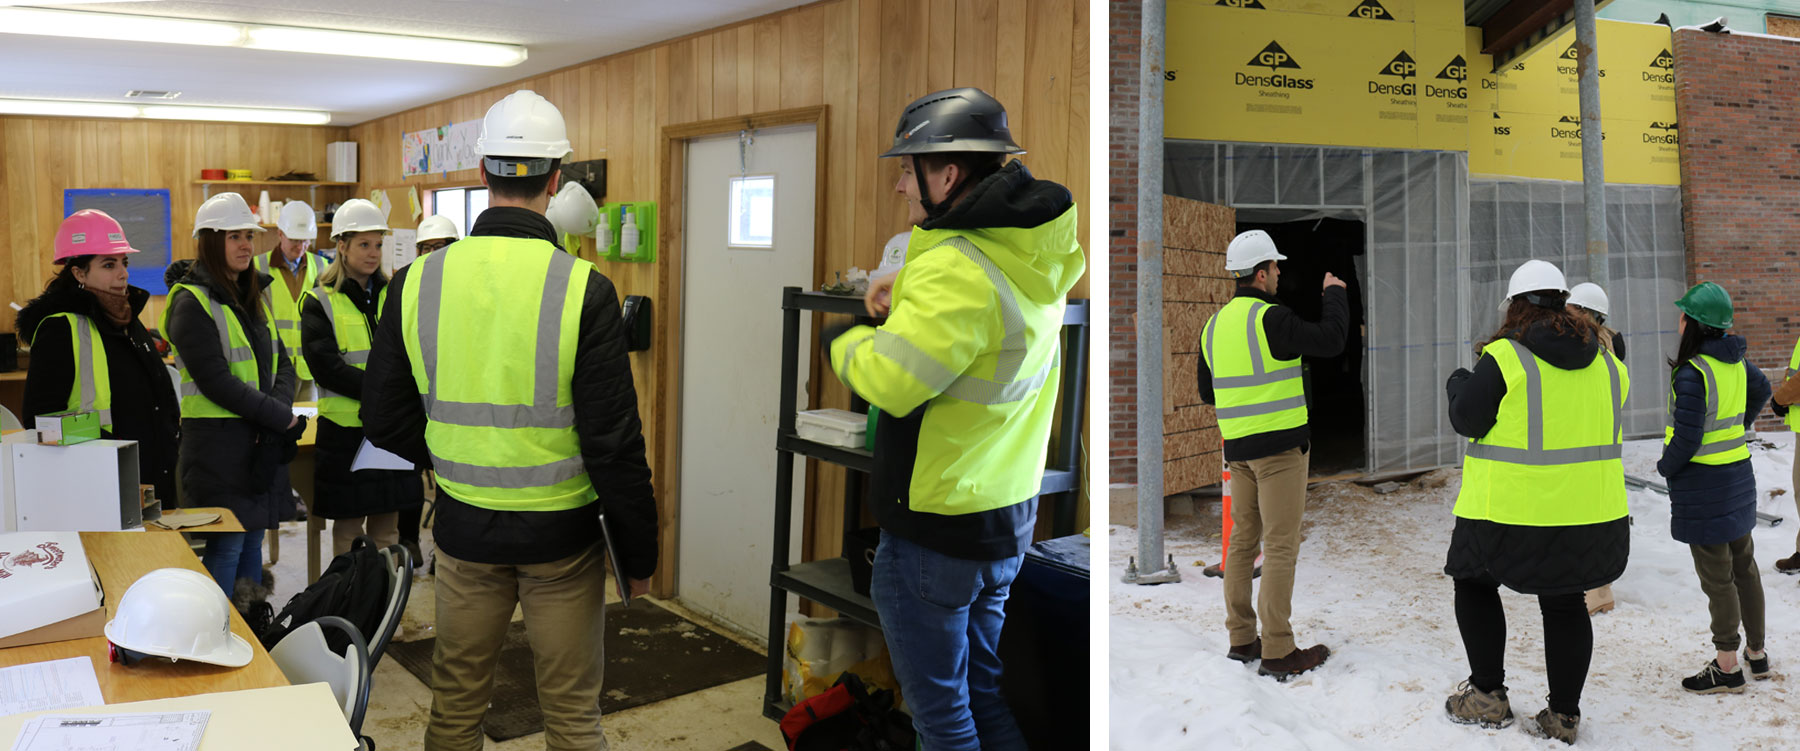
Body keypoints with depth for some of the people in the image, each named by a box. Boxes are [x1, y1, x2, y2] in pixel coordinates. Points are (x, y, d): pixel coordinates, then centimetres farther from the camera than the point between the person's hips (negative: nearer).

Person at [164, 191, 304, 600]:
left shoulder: (252, 297, 15)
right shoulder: (192, 302, -10)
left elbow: (282, 363, 10)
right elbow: (215, 380, -18)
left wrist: (280, 408, -9)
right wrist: (280, 416, -15)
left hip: (262, 442, 7)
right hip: (219, 444, -7)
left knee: (253, 537, 13)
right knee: (226, 544, -3)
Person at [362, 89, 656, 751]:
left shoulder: (417, 282, -5)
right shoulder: (584, 289, -17)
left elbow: (383, 421, 2)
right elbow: (614, 441, -16)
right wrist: (638, 554, -4)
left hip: (465, 528, 3)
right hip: (562, 534, -3)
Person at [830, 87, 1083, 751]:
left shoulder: (955, 269, -25)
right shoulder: (1031, 261, 4)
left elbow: (887, 382, -26)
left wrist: (845, 338, -5)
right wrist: (909, 292, 5)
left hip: (935, 533, -9)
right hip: (1009, 520, 9)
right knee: (986, 696, 22)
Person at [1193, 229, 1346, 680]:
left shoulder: (1214, 325, 9)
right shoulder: (1270, 318, -15)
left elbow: (1207, 391, 16)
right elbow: (1331, 340, -14)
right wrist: (1334, 293, 1)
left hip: (1238, 447, 8)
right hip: (1280, 444, -7)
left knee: (1243, 540, 14)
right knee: (1281, 546, -3)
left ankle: (1241, 639, 20)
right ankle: (1277, 653, -1)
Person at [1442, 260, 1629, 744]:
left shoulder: (1505, 357, -13)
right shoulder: (1604, 360, 5)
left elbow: (1468, 420, -8)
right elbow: (1604, 420, 18)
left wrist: (1457, 385, 12)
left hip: (1511, 512, -5)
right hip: (1589, 509, 5)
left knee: (1475, 583, 16)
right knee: (1564, 603, 15)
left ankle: (1488, 696, 17)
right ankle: (1564, 716, 19)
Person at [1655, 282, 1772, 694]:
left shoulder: (1692, 374, -23)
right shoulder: (1734, 362, 3)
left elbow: (1686, 440, -23)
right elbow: (1760, 389, 26)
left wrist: (1665, 467, -5)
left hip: (1703, 483, -9)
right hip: (1738, 473, 9)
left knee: (1717, 578, 0)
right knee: (1744, 567, 18)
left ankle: (1727, 667, 8)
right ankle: (1756, 652, 30)